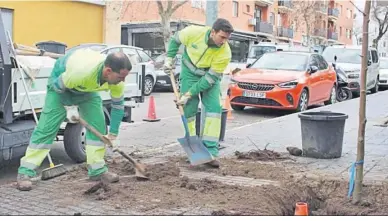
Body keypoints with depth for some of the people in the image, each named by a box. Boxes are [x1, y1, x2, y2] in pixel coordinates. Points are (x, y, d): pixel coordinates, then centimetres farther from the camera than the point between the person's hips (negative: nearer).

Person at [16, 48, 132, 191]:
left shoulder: (116, 79, -27)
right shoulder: (81, 72, -45)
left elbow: (117, 104, -10)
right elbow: (58, 86, -25)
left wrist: (113, 134, -6)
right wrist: (69, 107, -18)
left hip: (88, 89, 5)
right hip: (60, 83, -5)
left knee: (98, 125, -4)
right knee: (46, 127, -10)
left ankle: (97, 170, 8)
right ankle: (25, 172, -6)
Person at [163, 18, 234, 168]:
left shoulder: (225, 53, -30)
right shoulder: (193, 32, -28)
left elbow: (210, 78, -25)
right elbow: (175, 40, -4)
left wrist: (189, 94, -25)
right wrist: (169, 58, -6)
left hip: (210, 77, -1)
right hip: (190, 73, 1)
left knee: (214, 108, -14)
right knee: (188, 109, -2)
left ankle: (211, 151, -12)